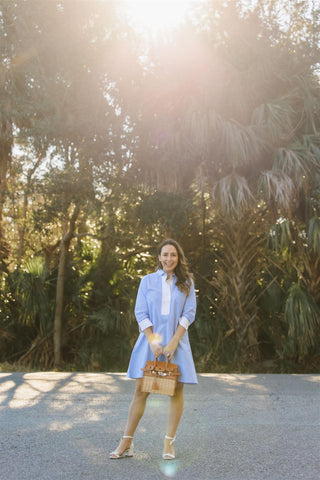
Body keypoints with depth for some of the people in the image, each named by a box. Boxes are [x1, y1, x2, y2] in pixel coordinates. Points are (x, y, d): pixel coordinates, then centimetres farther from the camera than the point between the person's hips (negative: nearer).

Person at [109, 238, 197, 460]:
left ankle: (169, 442, 11)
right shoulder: (148, 281, 5)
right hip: (150, 340, 0)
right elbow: (140, 313, 0)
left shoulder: (186, 283, 5)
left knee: (176, 390, 0)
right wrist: (152, 341, -11)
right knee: (141, 390, 0)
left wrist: (173, 342, -11)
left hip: (176, 342, 0)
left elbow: (189, 313, -2)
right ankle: (127, 442, 6)